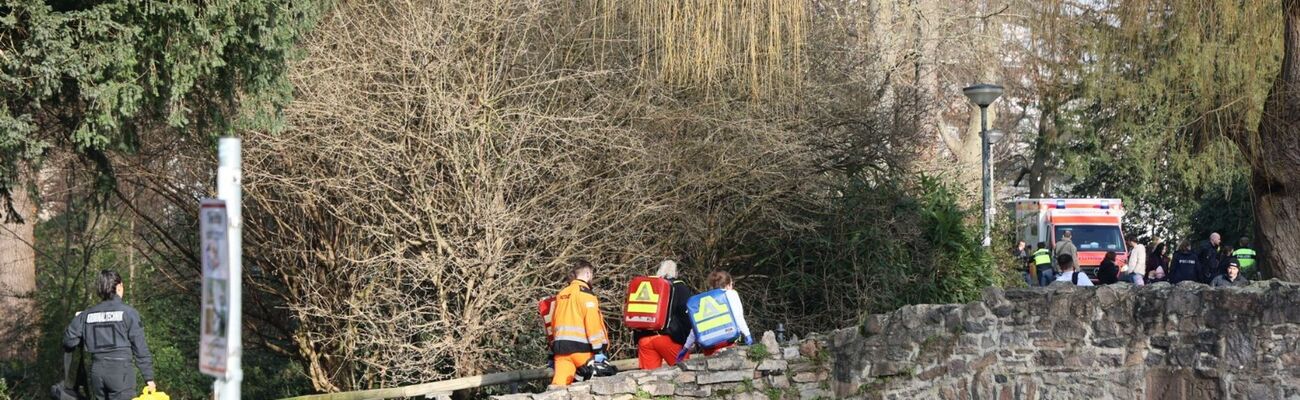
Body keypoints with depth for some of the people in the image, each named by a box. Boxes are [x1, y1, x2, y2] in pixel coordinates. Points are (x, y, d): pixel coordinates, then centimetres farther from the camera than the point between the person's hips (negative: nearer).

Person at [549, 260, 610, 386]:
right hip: (580, 347, -6)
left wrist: (553, 350, 25)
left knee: (559, 383, -7)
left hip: (560, 346, 6)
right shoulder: (586, 294, -4)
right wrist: (599, 350, -15)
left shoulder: (561, 294, 19)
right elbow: (593, 322, -13)